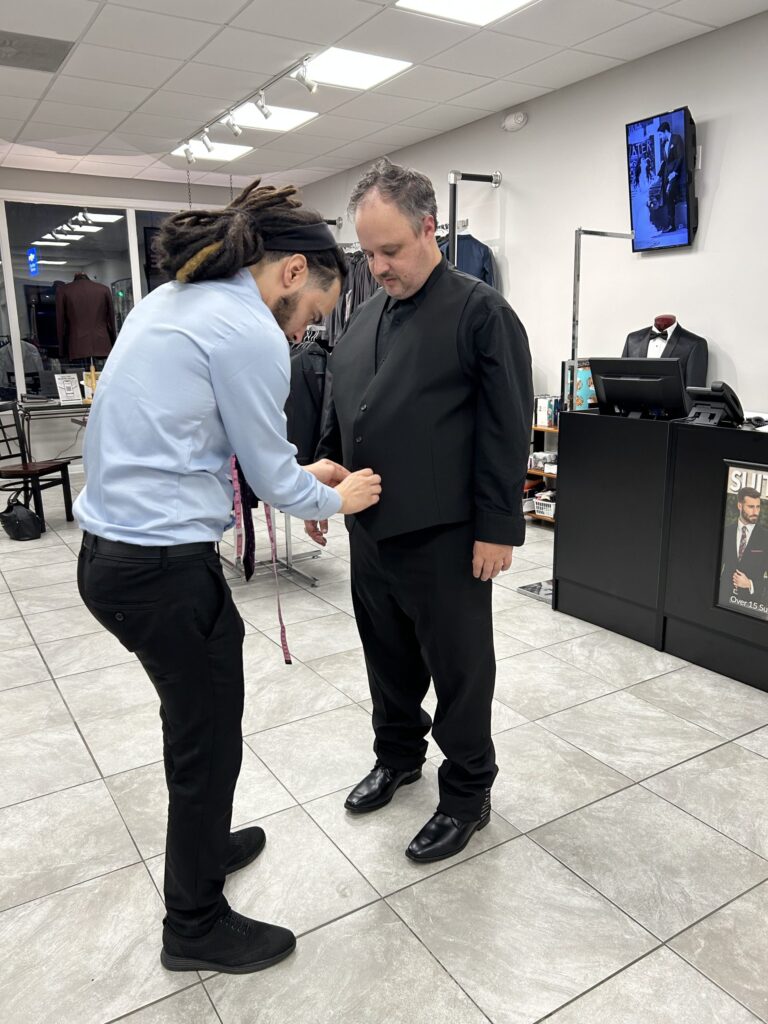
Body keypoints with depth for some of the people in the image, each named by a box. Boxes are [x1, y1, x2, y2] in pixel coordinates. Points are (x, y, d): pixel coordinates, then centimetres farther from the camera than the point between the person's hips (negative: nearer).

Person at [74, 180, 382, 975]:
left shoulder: (173, 298, 13)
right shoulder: (249, 332, -16)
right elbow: (270, 479, -9)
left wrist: (303, 470, 20)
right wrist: (337, 499, 11)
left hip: (112, 551, 10)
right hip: (163, 567, -10)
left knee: (196, 719, 26)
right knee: (207, 739, 9)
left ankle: (203, 847, 49)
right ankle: (195, 928, 32)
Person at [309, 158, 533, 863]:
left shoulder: (481, 312, -9)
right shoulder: (366, 316, 13)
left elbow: (507, 429, -13)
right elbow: (338, 414, 19)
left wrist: (498, 527, -15)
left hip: (444, 538, -6)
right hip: (371, 529, 7)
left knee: (459, 669, 8)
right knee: (388, 657, 20)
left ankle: (468, 794, 28)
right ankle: (398, 756, 43)